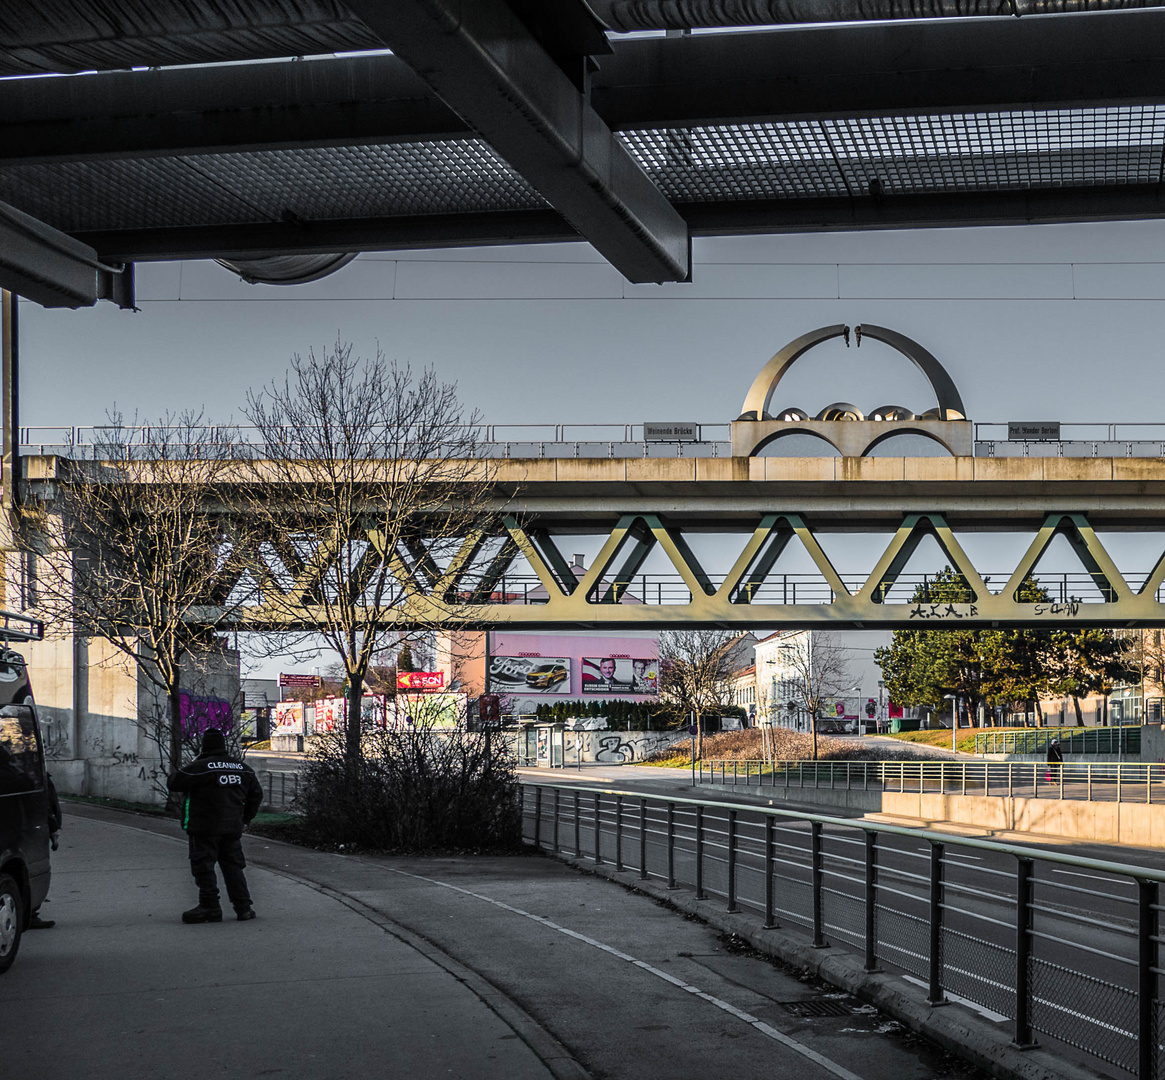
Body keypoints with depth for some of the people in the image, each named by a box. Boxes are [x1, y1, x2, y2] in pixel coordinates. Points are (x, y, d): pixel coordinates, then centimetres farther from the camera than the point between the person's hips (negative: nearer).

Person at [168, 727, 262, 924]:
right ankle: (243, 907, 9)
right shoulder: (243, 768, 9)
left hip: (205, 828, -6)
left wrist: (185, 770, 11)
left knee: (203, 866, 1)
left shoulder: (198, 767, -12)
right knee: (233, 865, 12)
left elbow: (173, 784, -6)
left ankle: (210, 907, -4)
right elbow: (256, 794, 18)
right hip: (233, 827, 6)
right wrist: (245, 819, 24)